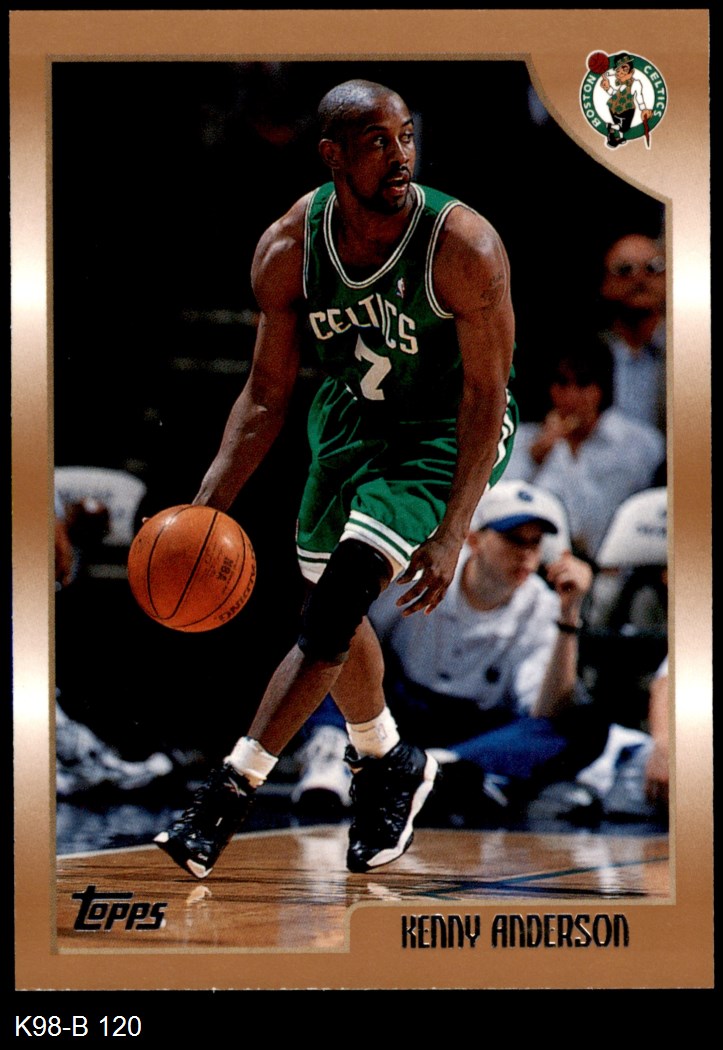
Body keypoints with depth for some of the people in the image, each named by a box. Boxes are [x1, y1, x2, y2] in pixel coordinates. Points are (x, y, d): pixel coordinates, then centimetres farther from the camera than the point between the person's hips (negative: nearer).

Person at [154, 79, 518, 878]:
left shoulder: (463, 248, -28)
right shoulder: (288, 249, -16)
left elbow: (487, 399, -22)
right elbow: (266, 396, -6)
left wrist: (451, 534, -29)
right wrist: (208, 508, -18)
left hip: (445, 435, -5)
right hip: (349, 417, 5)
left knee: (335, 606, -20)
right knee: (334, 611, 14)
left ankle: (229, 795, -17)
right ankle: (387, 766, 42)